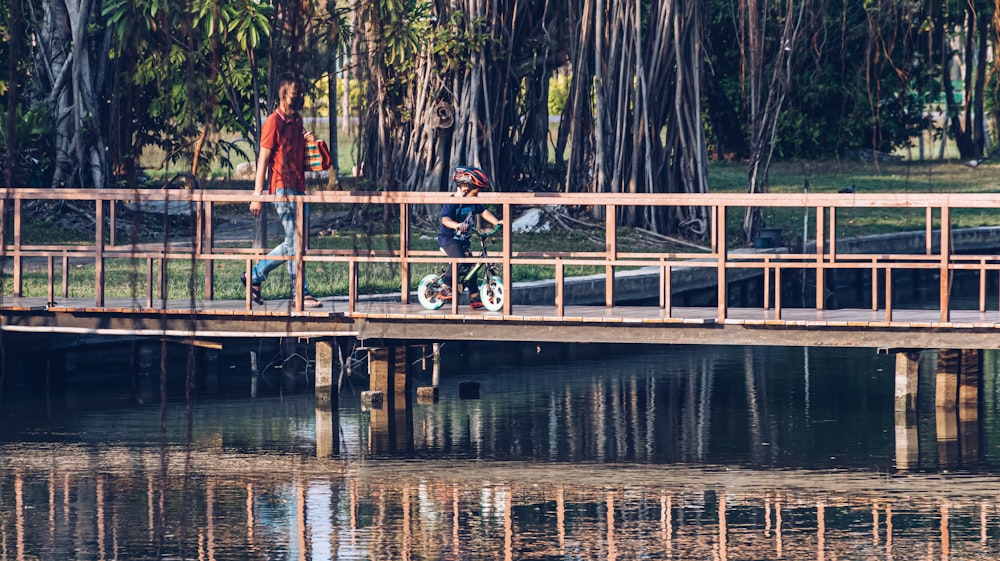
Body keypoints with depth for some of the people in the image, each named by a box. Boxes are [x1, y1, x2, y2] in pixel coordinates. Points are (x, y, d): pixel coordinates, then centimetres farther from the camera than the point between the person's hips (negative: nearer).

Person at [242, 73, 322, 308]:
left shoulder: (297, 121, 16)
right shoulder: (274, 122, -8)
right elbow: (263, 158, -11)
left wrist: (310, 140, 4)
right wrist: (258, 195, -15)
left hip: (299, 188, 9)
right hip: (282, 189, -9)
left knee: (293, 243, 11)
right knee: (294, 244, -8)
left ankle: (255, 275, 21)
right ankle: (301, 294, -6)